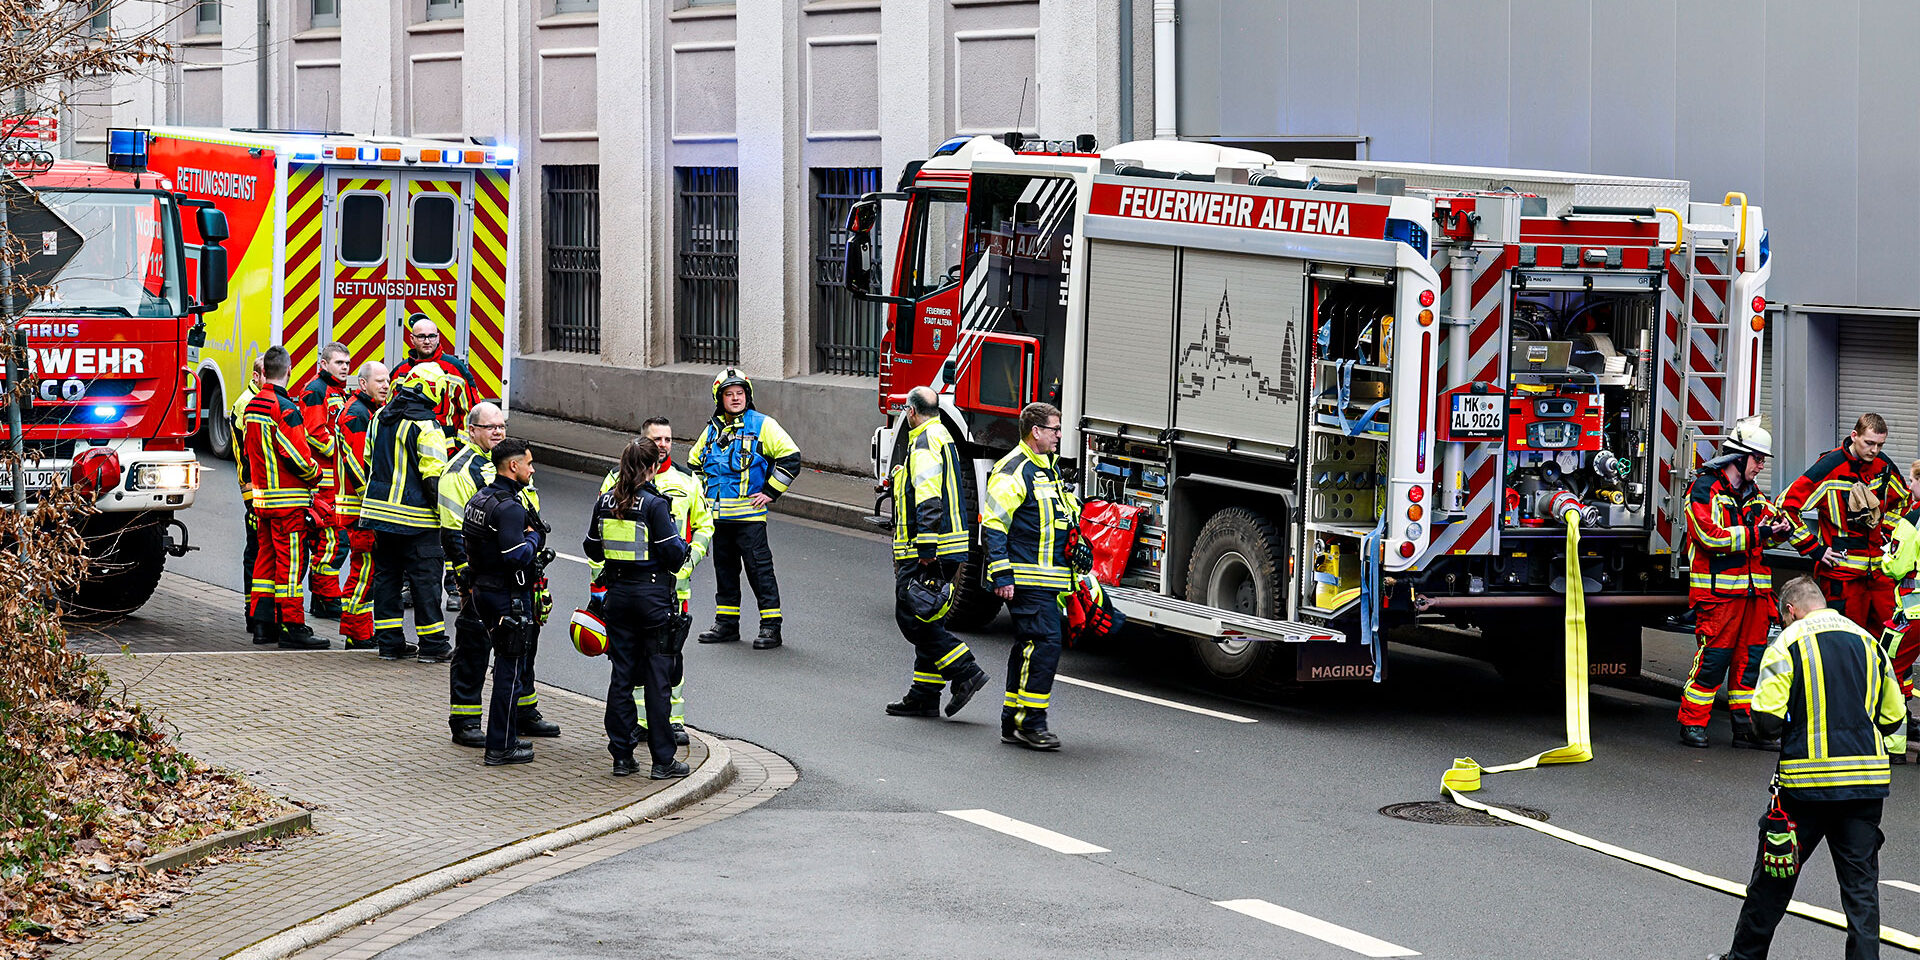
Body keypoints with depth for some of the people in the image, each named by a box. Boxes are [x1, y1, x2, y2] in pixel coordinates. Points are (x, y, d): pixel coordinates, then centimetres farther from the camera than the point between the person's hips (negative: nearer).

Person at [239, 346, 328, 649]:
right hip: (288, 499, -8)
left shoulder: (251, 406, 9)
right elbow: (297, 454, -20)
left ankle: (262, 620, 19)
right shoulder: (285, 409, -18)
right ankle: (292, 627, -4)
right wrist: (315, 475, -1)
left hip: (261, 496, 8)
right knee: (289, 560, -5)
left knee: (266, 555, 15)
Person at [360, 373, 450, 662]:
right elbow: (433, 478, -19)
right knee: (425, 579, 1)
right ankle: (432, 644, 5)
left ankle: (389, 641, 14)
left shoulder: (380, 418, 8)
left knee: (386, 575, 13)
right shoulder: (426, 427, -16)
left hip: (379, 510, 7)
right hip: (416, 520, -7)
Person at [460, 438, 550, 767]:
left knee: (507, 665, 20)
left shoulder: (479, 499, 9)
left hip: (482, 590, 9)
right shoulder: (509, 507, -21)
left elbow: (465, 542, 16)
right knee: (510, 669, -2)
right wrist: (534, 536, -10)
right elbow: (517, 556, -28)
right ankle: (500, 747, 2)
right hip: (509, 597, -9)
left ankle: (504, 738, 27)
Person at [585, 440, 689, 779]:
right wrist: (680, 543, 6)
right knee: (657, 676, 1)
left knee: (622, 675, 11)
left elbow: (592, 549, 11)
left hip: (618, 594, 5)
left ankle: (622, 756, 12)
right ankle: (662, 760, 4)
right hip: (653, 595, -5)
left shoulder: (605, 502, 1)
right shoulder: (654, 505, -15)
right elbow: (674, 555, -15)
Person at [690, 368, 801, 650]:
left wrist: (770, 492, -10)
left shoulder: (762, 425, -5)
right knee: (725, 570, 13)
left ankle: (771, 626, -3)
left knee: (759, 569, -6)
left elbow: (790, 457, -9)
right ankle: (726, 623, 21)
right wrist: (703, 492, 18)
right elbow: (695, 461, 30)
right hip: (718, 516, 6)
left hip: (749, 516, -6)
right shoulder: (713, 429, 13)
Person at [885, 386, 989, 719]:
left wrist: (925, 549, -26)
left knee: (913, 619, -8)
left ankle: (964, 672, -14)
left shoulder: (925, 444, -13)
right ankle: (924, 695, 13)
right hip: (949, 549, 10)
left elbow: (929, 501, -23)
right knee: (927, 621, 12)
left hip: (925, 551, -10)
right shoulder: (943, 437, 20)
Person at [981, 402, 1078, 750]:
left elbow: (1070, 510, 32)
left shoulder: (1050, 467, 17)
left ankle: (1013, 722, 17)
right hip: (1027, 577, -10)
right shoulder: (1014, 470, -13)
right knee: (1045, 643, -15)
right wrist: (1001, 576, -21)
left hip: (1048, 575, 10)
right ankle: (1030, 722, -12)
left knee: (1029, 646, 12)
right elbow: (993, 525, -17)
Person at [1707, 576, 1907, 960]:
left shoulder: (1788, 644, -6)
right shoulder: (1868, 643, 9)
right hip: (1867, 781, 3)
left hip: (1807, 780, -3)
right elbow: (1893, 716, 13)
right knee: (1861, 884, 5)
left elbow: (1766, 718, -13)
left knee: (1773, 878, 10)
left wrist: (1794, 725, 8)